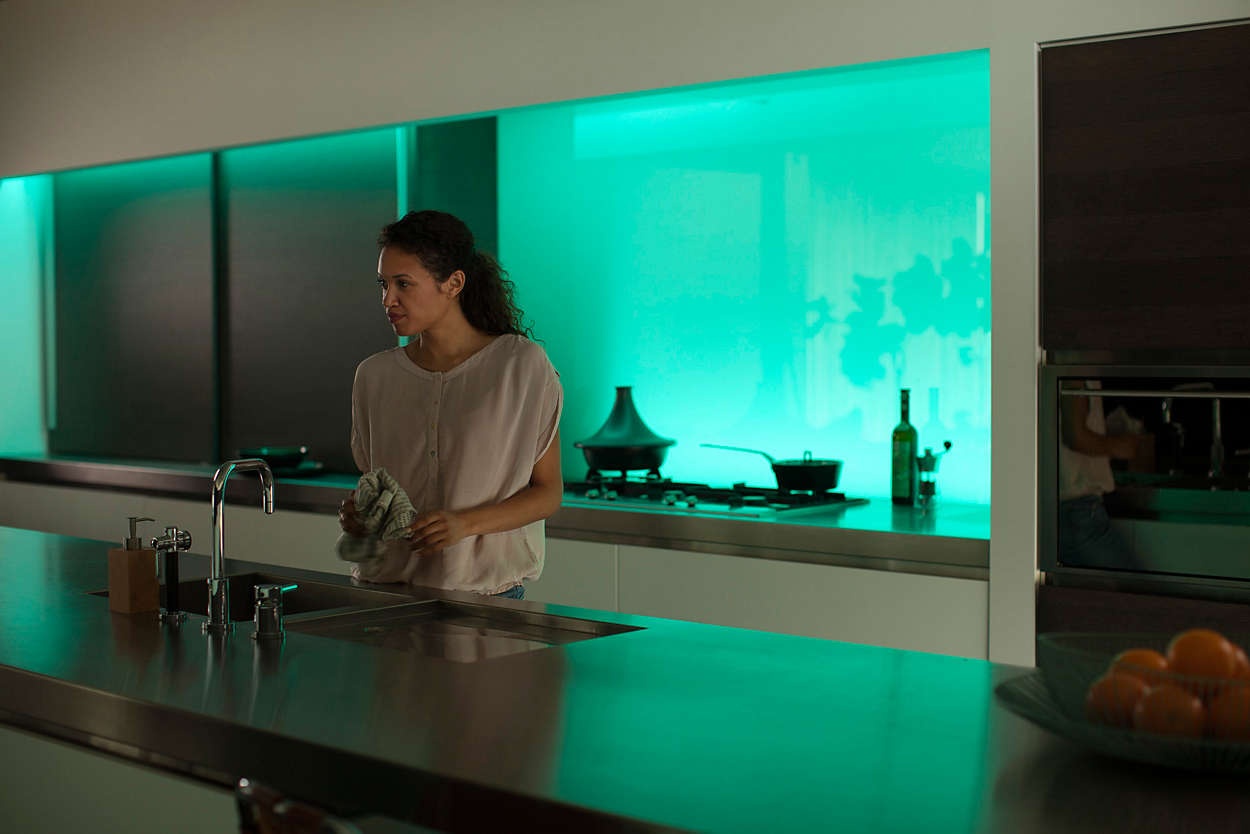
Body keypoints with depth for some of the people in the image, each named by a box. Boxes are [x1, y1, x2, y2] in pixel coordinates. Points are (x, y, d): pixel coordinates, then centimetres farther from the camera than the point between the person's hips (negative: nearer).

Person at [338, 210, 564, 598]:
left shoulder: (522, 365, -2)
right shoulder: (374, 376, 10)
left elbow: (548, 492, 1)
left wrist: (466, 523, -14)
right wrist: (357, 514, -1)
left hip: (485, 591, -3)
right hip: (384, 587, 3)